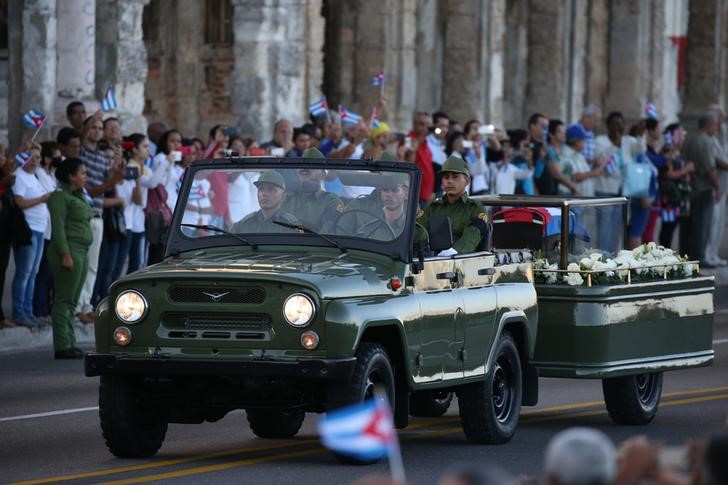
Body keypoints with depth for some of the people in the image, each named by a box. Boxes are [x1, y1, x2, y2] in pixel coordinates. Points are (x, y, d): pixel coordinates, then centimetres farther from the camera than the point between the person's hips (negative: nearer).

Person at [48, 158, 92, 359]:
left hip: (82, 252, 10)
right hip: (69, 250, -10)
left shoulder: (79, 196, 19)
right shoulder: (60, 197, -9)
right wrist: (65, 254, -21)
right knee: (64, 300, -9)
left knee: (72, 302, 10)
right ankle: (62, 346, -11)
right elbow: (58, 227, -16)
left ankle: (69, 344, 12)